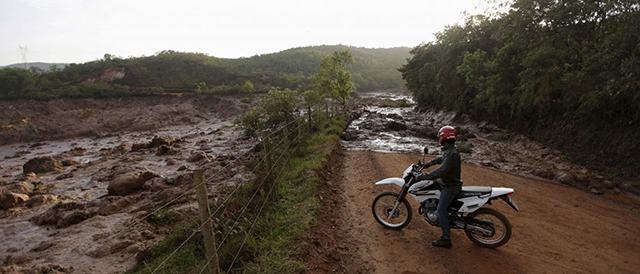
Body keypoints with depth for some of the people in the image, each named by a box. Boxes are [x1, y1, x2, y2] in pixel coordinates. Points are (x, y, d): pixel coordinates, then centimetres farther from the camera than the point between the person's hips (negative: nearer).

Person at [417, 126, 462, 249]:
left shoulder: (452, 154, -29)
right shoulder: (449, 150, 3)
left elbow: (441, 171, -36)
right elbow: (442, 158, 24)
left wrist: (424, 176, -33)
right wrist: (429, 163, 19)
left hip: (450, 187, -10)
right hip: (447, 182, 10)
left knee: (441, 210, -8)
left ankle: (446, 240, 0)